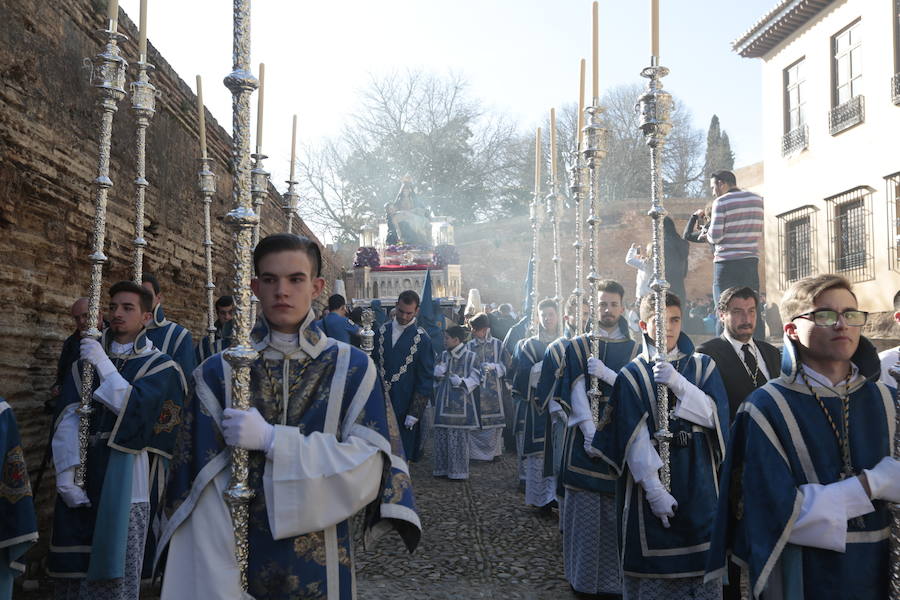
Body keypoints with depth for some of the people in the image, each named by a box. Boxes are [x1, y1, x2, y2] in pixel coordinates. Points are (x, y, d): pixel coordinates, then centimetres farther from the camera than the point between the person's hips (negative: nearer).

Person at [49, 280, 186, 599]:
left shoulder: (160, 366, 1)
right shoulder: (88, 357, 11)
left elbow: (136, 409, -16)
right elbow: (68, 417, 2)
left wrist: (103, 364, -14)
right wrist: (66, 473, -10)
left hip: (124, 481, -3)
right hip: (82, 477, 4)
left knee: (115, 571, 1)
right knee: (74, 569, 9)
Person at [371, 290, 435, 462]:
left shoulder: (422, 339, -8)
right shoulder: (382, 331, 5)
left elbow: (426, 378, -7)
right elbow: (374, 363, 12)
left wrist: (415, 412, -10)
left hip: (405, 405, -4)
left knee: (403, 453, 4)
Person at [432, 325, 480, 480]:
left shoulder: (470, 356, -4)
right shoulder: (443, 355, 11)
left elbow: (475, 378, -3)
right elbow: (436, 377, 17)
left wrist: (461, 382, -19)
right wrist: (437, 373, -6)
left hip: (460, 403, -5)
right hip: (443, 402, 5)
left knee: (458, 437, -3)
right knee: (440, 435, 6)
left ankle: (458, 470, 7)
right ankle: (442, 468, 17)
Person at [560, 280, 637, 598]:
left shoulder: (634, 350, 10)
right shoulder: (578, 346, 7)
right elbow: (577, 392, -5)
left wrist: (604, 372, -19)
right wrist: (591, 433, -16)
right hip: (584, 434, -1)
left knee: (617, 509, 1)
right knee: (584, 508, 1)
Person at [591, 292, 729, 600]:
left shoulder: (703, 366, 6)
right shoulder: (632, 374, -1)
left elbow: (714, 415, -8)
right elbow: (634, 437, -9)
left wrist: (678, 383, -21)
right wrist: (654, 489, -17)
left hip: (697, 481, 2)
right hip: (649, 481, -2)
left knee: (700, 563, 6)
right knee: (653, 565, 5)